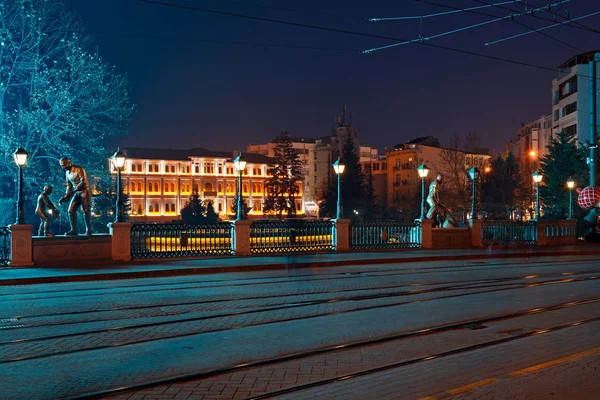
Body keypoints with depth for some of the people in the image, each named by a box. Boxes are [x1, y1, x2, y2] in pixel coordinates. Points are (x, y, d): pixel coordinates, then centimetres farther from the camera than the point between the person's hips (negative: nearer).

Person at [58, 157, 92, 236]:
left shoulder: (79, 169, -12)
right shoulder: (67, 172, 13)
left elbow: (83, 182, -21)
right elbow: (69, 185, 18)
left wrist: (73, 192, -26)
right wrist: (66, 196, 4)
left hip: (85, 191, -7)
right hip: (77, 193, 8)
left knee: (86, 211, -12)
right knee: (71, 210, -3)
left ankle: (88, 230, -6)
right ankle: (73, 230, 0)